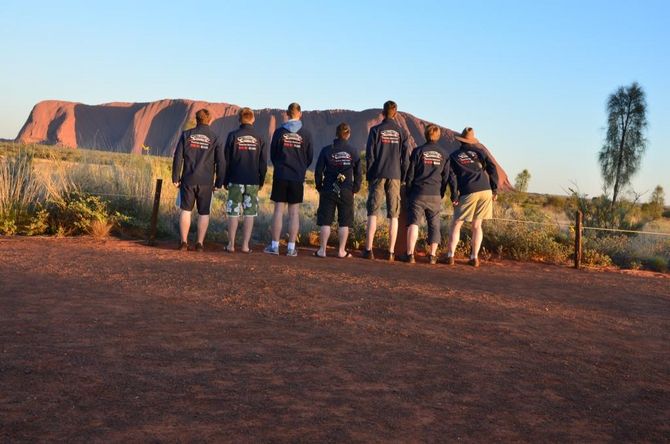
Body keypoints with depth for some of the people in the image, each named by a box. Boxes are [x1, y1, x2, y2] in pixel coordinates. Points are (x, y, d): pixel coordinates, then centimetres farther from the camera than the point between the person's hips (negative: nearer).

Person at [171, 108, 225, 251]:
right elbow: (221, 162, -3)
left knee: (185, 210, 8)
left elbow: (178, 157, -2)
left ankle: (184, 242, 5)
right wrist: (218, 183, 5)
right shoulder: (215, 138, 0)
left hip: (188, 180, 1)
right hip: (206, 182, 0)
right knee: (204, 213, 7)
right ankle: (200, 243, 5)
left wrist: (176, 178, 4)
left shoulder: (186, 135, 1)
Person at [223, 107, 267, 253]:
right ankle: (245, 245, 4)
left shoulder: (233, 136, -2)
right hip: (253, 181, 1)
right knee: (249, 214, 4)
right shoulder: (259, 139, 3)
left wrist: (225, 180, 7)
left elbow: (226, 160, 0)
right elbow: (263, 163, 5)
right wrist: (261, 181, 14)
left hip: (235, 180, -1)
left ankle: (231, 244, 5)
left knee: (233, 213, 4)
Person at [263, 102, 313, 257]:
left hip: (280, 176, 0)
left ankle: (275, 245, 6)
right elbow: (310, 157, 6)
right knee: (294, 213, 3)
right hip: (298, 177, 0)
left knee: (278, 210, 4)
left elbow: (272, 153, 6)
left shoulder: (279, 131, -3)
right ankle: (291, 248, 4)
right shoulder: (306, 134, -3)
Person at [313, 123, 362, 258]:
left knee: (325, 222, 4)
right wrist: (355, 189, 12)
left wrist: (319, 187, 11)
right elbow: (359, 173, 2)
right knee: (344, 223, 7)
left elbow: (318, 171, -1)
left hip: (328, 191, 0)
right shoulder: (353, 152, 0)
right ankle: (342, 251, 9)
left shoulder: (326, 150, -2)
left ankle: (322, 250, 3)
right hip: (346, 191, 0)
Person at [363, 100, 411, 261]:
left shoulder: (376, 130, 0)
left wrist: (369, 176, 5)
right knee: (393, 216, 4)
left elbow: (369, 154, -2)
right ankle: (391, 252, 3)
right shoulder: (401, 132, 4)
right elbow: (406, 157, 3)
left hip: (378, 175, -1)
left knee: (372, 213, 4)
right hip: (395, 176, 1)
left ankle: (368, 250, -1)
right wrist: (403, 177, 10)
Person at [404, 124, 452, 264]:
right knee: (434, 225, 12)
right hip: (435, 195, 2)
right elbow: (446, 177, 9)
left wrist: (408, 192, 11)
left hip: (418, 193, -2)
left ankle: (410, 254, -15)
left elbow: (410, 174, 1)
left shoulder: (418, 151, 0)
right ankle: (433, 255, 7)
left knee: (413, 222, -4)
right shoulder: (443, 154, 7)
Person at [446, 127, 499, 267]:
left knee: (456, 225, 7)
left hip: (468, 193, -2)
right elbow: (492, 169, 7)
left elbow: (452, 176, -1)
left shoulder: (454, 156, 9)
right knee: (477, 225, 12)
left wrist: (454, 197, 0)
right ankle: (474, 258, 8)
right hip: (485, 191, 2)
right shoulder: (479, 151, 14)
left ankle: (450, 256, -1)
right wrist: (495, 189, 9)